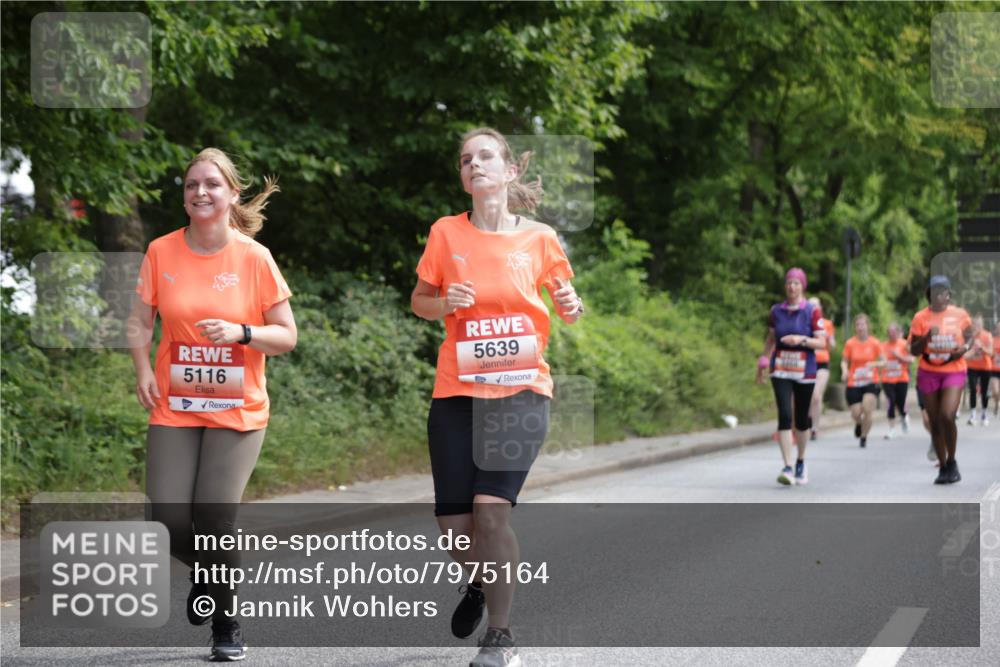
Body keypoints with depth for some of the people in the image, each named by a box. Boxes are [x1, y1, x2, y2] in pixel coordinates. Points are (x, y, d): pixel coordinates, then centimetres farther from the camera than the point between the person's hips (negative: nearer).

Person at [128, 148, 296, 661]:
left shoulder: (254, 258, -5)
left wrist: (240, 332, -20)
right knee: (170, 522, -8)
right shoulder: (162, 252, 0)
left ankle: (228, 623, 13)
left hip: (237, 412, -2)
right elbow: (140, 321, 7)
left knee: (214, 519, -12)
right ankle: (203, 576, 29)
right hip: (174, 408, 2)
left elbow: (286, 336, -2)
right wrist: (143, 370, -11)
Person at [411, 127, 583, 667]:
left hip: (521, 390, -2)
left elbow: (565, 303, 14)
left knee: (491, 509, -18)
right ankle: (479, 581, 36)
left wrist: (571, 308, -9)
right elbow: (418, 301, 12)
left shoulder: (539, 238, 1)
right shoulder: (446, 233, 2)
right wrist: (445, 302, -10)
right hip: (457, 393, 2)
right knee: (454, 526, 0)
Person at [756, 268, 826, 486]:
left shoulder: (812, 311, -3)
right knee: (784, 415, -13)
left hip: (805, 371, -1)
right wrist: (763, 362, 10)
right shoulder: (776, 311, 6)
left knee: (801, 419, 8)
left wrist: (802, 339, -22)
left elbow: (822, 343, -6)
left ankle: (801, 463, 30)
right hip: (780, 370, 1)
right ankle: (787, 468, -17)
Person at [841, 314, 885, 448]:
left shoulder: (875, 343, -2)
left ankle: (863, 437, 2)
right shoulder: (850, 343, -1)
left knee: (867, 409, -19)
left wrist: (874, 364, -17)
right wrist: (844, 370, -14)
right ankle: (859, 424, 32)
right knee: (856, 414, -7)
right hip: (854, 383, 1)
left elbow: (883, 361, 4)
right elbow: (844, 361, 7)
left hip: (871, 382, -1)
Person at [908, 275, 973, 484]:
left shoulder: (960, 314, 0)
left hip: (954, 371, -2)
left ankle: (952, 462, 0)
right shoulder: (921, 318, -1)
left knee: (947, 416, -19)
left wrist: (965, 347, -9)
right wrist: (927, 337, -18)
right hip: (928, 373, 2)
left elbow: (969, 337, 14)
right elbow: (913, 351, 0)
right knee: (934, 422, 5)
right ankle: (943, 467, 18)